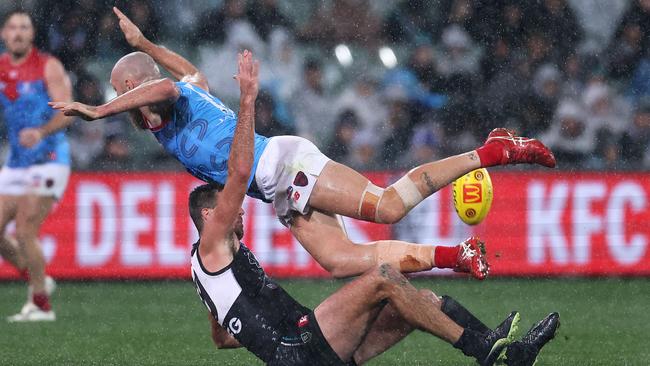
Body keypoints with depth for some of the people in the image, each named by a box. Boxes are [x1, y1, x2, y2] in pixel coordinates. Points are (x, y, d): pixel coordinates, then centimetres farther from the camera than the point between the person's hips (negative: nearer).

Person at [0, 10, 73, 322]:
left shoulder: (48, 67, -8)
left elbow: (67, 112, -18)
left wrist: (41, 132, -35)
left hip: (48, 159, -6)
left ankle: (41, 305, -3)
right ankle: (38, 280, 22)